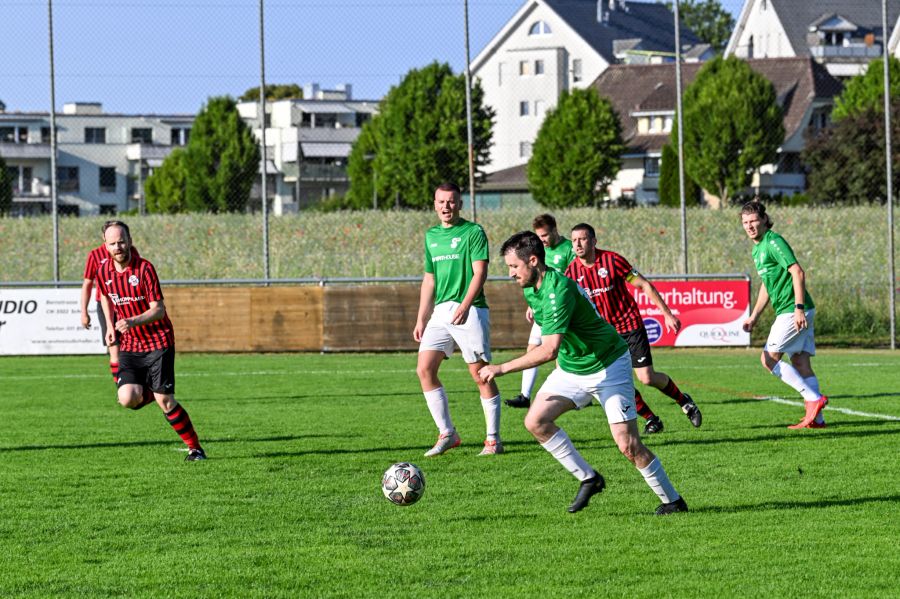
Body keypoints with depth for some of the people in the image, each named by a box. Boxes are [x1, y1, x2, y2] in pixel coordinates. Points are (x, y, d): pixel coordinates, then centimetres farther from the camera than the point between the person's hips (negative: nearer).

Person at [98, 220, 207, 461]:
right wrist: (110, 326, 13)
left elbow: (158, 309, -18)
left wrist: (133, 321, -33)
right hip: (129, 345, 4)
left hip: (158, 341, -4)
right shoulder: (104, 271, 1)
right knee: (127, 398, -16)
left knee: (165, 400, -9)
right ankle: (148, 392, 21)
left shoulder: (144, 268, -15)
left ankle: (195, 448, 7)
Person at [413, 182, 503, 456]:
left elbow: (480, 273, -12)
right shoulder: (431, 236, 16)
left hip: (469, 310, -6)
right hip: (440, 311, 6)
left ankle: (493, 439, 4)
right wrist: (421, 319, 16)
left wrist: (464, 306, -24)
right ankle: (447, 434, 4)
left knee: (480, 373, -4)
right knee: (424, 370, -4)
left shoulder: (473, 232, -4)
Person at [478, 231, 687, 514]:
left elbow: (549, 350, -39)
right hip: (570, 368, 9)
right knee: (536, 421, -7)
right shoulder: (530, 288, -2)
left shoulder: (558, 290, -31)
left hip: (608, 367, -9)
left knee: (628, 445, -12)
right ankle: (588, 478, 4)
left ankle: (672, 500, 6)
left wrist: (502, 368, -36)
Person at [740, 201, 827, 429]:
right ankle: (816, 418, 2)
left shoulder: (774, 242, -11)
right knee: (800, 362, 5)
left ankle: (814, 398, -11)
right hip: (787, 311, 9)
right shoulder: (757, 249, 19)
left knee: (769, 358, -8)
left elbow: (798, 273, -19)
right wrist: (754, 317, 27)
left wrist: (799, 308, -25)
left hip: (793, 312, -9)